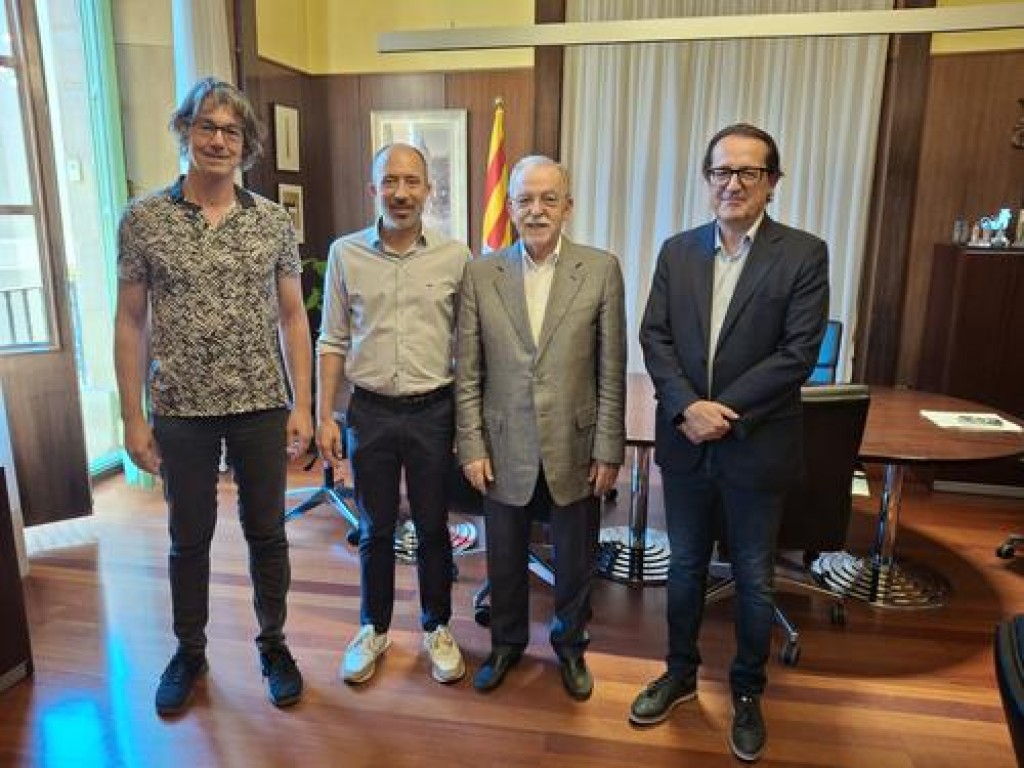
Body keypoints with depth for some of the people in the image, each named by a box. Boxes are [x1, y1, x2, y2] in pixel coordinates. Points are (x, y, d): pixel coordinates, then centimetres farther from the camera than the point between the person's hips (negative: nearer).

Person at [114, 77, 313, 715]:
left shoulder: (275, 222, 0)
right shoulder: (142, 220, -3)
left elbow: (292, 316, 2)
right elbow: (131, 321, 0)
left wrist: (302, 405, -2)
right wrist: (133, 417, -2)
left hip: (262, 408, 1)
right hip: (181, 412, 0)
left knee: (267, 533, 13)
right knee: (189, 538, 15)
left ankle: (273, 643, 34)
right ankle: (190, 650, 36)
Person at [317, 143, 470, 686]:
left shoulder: (455, 256, -3)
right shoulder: (345, 253, -1)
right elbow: (333, 342, 3)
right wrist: (324, 416, 0)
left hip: (434, 412, 0)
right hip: (370, 412, 1)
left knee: (433, 529, 13)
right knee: (374, 530, 15)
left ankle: (437, 628, 34)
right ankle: (373, 629, 35)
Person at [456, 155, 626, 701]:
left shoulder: (602, 270, -5)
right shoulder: (480, 274, -2)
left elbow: (611, 370, -4)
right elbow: (468, 372, -1)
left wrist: (609, 449, -5)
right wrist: (472, 446, -4)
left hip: (575, 450, 0)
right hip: (505, 450, 1)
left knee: (576, 561, 17)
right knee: (505, 561, 18)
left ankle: (570, 645, 43)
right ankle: (507, 643, 43)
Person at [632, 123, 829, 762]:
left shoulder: (804, 255, -6)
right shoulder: (677, 251, 4)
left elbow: (799, 352, -13)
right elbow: (655, 337, -1)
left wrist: (725, 410, -18)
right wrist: (686, 407, -16)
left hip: (758, 446, -3)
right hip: (685, 441, 3)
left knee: (754, 581, 13)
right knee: (686, 566, 18)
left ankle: (748, 693, 36)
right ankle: (680, 674, 39)